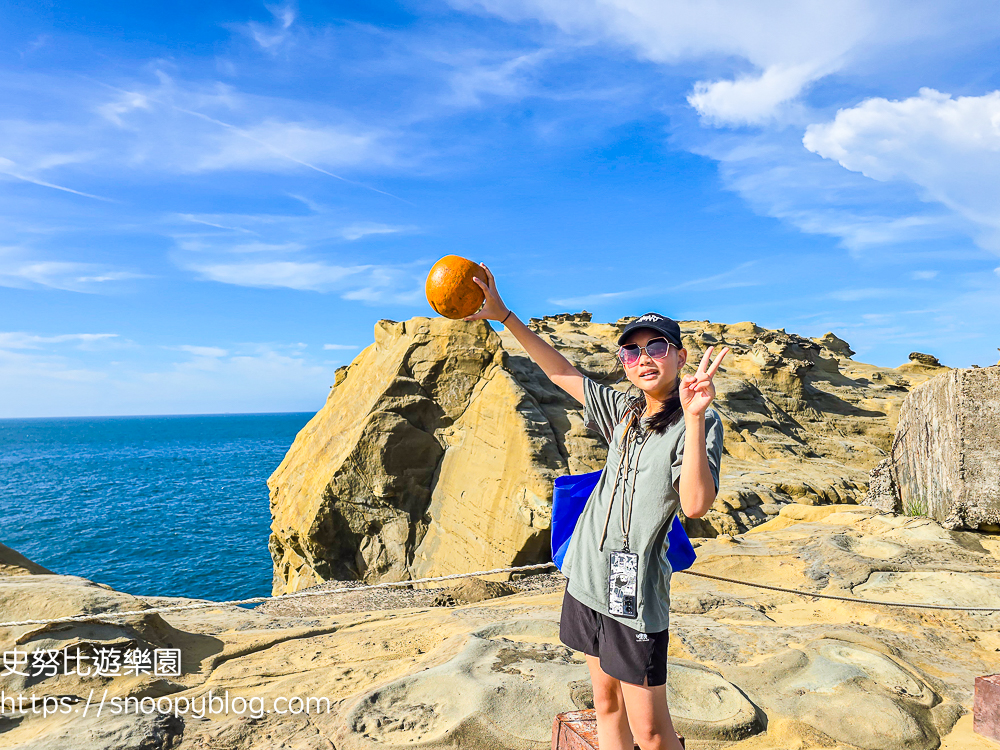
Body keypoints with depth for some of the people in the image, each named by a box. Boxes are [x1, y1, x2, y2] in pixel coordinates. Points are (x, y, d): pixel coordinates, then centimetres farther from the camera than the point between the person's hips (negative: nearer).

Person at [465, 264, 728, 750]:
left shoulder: (699, 424, -11)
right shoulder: (623, 412, 7)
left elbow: (695, 506, -25)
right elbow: (562, 373, 15)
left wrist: (694, 418, -32)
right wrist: (505, 317, 13)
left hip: (636, 591, -6)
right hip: (589, 578, 6)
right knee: (606, 705, 19)